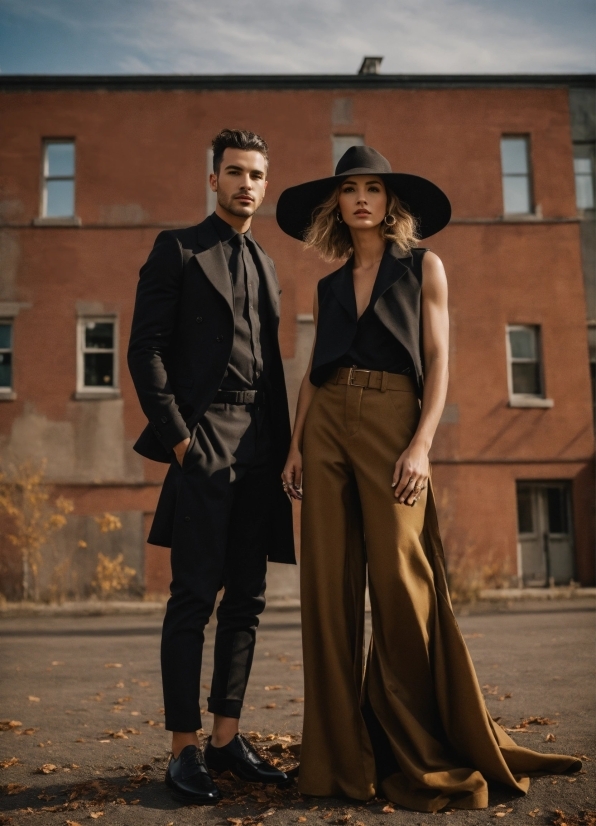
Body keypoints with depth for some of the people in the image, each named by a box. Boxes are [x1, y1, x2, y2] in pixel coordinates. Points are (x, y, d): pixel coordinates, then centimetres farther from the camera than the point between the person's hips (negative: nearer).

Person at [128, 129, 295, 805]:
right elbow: (145, 349, -4)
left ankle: (227, 737, 16)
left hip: (260, 447, 6)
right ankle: (185, 749, 3)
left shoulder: (266, 266, 23)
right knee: (195, 596, -6)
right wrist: (176, 435, -12)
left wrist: (283, 443, 9)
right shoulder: (177, 249, 5)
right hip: (204, 438, -6)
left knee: (246, 598, 7)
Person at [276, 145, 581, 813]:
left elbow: (438, 360, 0)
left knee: (398, 578, -8)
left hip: (391, 420, -4)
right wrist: (295, 444, 4)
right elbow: (312, 370, 16)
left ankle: (417, 754, 7)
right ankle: (340, 751, 11)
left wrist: (422, 443, -12)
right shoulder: (329, 286, 19)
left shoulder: (422, 266, 8)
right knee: (328, 582, 0)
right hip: (326, 425, 4)